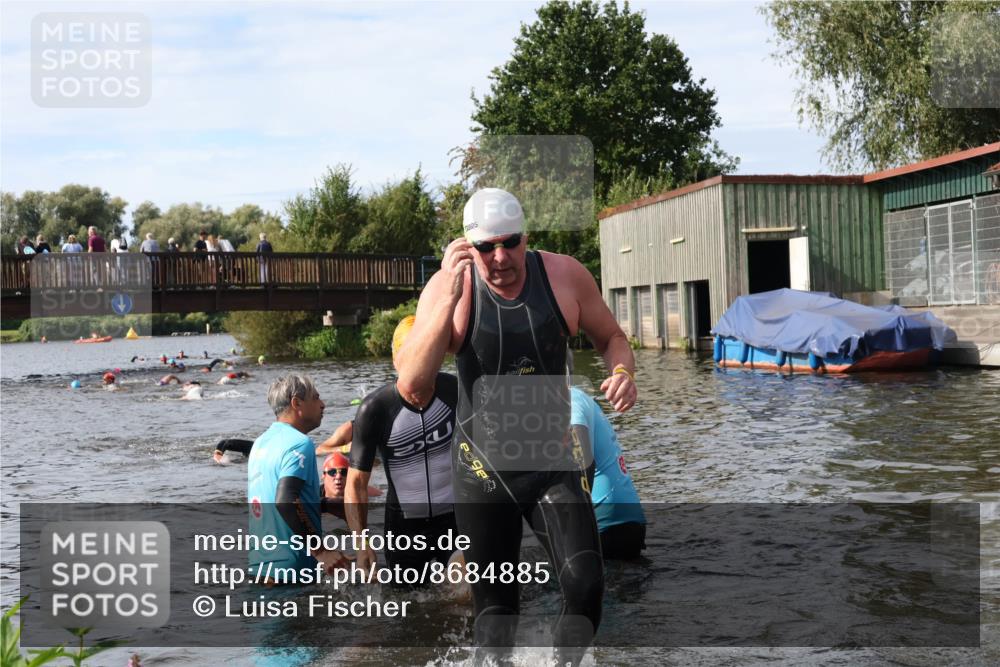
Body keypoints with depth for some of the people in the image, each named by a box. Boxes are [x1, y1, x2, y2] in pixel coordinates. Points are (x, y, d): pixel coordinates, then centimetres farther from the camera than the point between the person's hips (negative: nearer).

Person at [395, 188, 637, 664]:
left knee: (585, 582, -15)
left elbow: (610, 338, 9)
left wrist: (623, 371, -15)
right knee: (494, 606, 9)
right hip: (483, 468, -1)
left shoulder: (564, 276, -8)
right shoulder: (447, 288, -13)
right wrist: (449, 300, -32)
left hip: (554, 461, 1)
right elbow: (411, 388, -24)